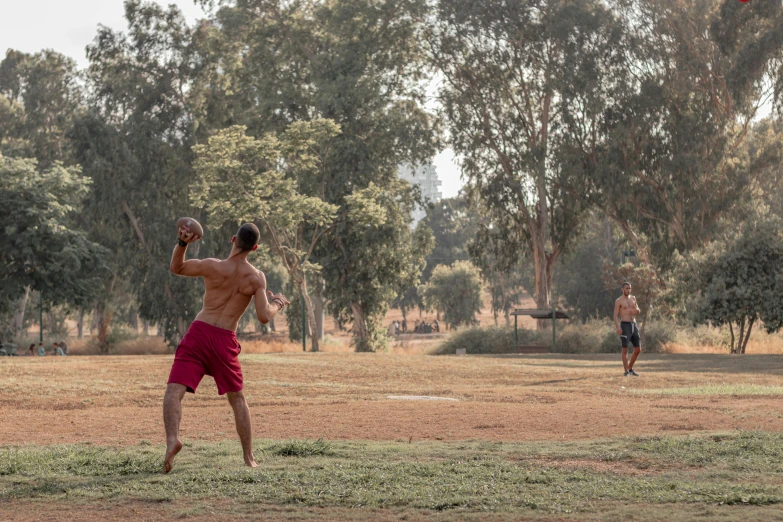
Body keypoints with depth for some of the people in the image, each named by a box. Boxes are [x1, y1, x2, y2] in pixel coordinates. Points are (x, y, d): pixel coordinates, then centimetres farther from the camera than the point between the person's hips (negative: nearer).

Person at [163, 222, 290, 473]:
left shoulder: (214, 267, -7)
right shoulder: (257, 278, -3)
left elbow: (176, 267, 6)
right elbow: (264, 317, -7)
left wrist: (182, 243, -6)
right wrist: (278, 303, 14)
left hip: (199, 332, -2)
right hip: (226, 340, 2)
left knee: (174, 390, -10)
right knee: (237, 398, 19)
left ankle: (172, 438, -37)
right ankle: (249, 457, 21)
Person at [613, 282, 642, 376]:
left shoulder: (633, 298, 15)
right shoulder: (619, 301, -3)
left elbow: (638, 312, 19)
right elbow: (615, 315, -7)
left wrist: (637, 309, -7)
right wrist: (617, 327, -22)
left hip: (634, 325, 6)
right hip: (625, 326, -6)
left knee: (638, 350, 5)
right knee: (625, 349, -7)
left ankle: (630, 368, 20)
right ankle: (626, 371, -2)